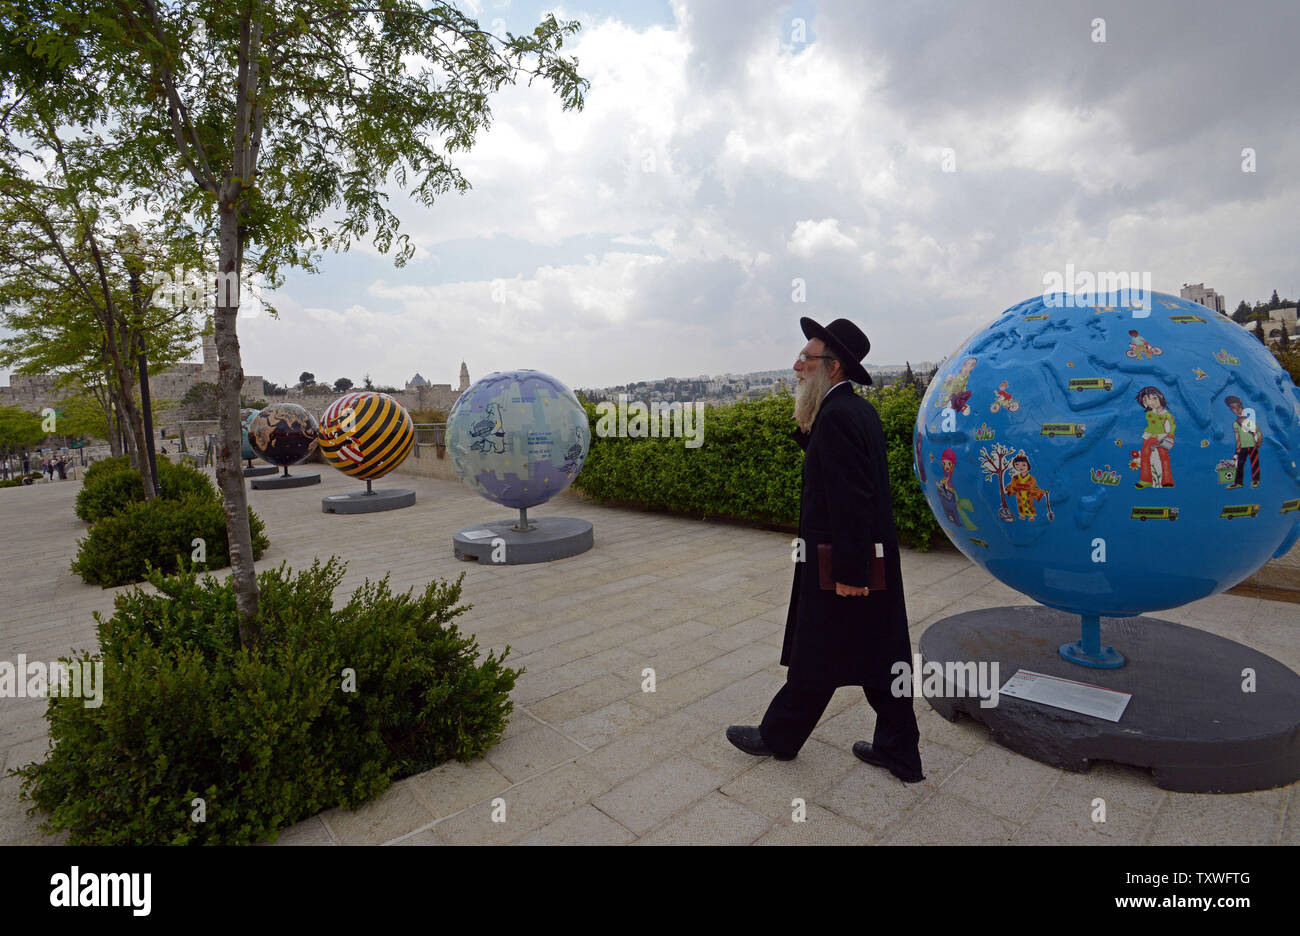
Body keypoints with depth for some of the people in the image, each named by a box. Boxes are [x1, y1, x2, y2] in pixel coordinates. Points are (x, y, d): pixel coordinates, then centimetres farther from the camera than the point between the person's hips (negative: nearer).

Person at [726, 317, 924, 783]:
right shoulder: (858, 408, 10)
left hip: (841, 563, -9)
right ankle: (899, 752, 31)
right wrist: (808, 429, 4)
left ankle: (779, 736, 29)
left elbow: (851, 499, -25)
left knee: (815, 656, 9)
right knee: (881, 655, 17)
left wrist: (848, 573, -22)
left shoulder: (837, 415, -20)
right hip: (876, 556, 10)